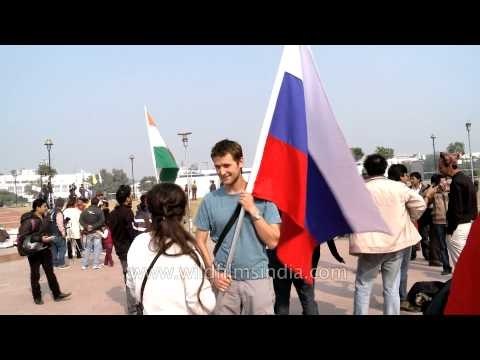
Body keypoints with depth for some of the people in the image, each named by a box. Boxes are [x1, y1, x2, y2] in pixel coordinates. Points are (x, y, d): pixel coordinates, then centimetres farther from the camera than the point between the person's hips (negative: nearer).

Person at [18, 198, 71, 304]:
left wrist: (47, 238, 8)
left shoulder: (43, 218, 3)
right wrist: (40, 239, -30)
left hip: (45, 249, 7)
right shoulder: (29, 220, -21)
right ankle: (37, 297, 23)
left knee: (50, 272, 11)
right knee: (35, 275, 9)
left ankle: (57, 294, 18)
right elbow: (23, 236, -26)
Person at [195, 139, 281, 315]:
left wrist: (253, 210, -15)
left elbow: (273, 241, -8)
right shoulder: (210, 200, -3)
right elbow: (200, 240, 4)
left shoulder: (261, 195, -5)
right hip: (224, 281, 1)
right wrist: (212, 272, -4)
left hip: (258, 279, 0)